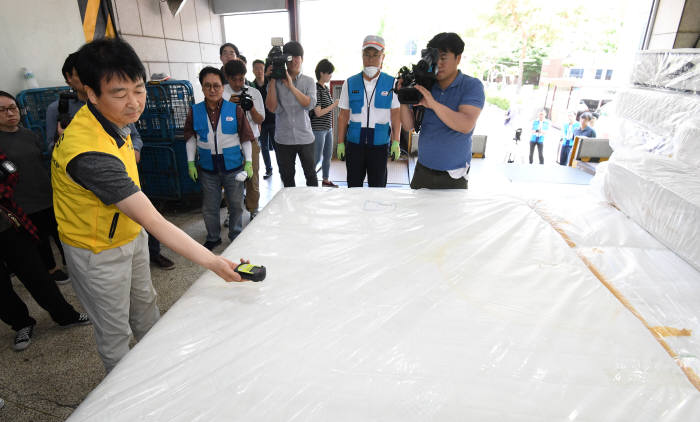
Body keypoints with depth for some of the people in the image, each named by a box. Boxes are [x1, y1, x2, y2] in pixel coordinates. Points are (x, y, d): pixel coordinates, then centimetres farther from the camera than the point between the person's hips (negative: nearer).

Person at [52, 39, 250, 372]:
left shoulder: (109, 118, -8)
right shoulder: (91, 154, -39)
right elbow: (154, 222, -41)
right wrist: (213, 263, -42)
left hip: (129, 233, 9)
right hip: (99, 251, -8)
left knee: (144, 304, 25)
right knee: (115, 331, 12)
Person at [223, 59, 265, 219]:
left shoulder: (254, 92, 3)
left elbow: (260, 120, 4)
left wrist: (251, 108, -16)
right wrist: (229, 104, -19)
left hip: (250, 141, 1)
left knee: (252, 178, 8)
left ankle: (253, 210, 27)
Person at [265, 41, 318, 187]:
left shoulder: (308, 81, 4)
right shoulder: (276, 81, 2)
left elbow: (310, 104, -13)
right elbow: (272, 108, -9)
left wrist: (291, 86, -20)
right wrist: (272, 81, -12)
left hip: (305, 138, 0)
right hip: (283, 139, 1)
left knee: (311, 175, 8)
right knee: (287, 177, 11)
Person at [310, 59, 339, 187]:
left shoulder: (326, 88, 11)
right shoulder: (316, 89, -15)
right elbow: (318, 113, -19)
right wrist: (334, 105, -15)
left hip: (328, 128, 9)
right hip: (318, 129, -9)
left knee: (328, 155, 15)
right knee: (317, 158, -4)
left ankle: (325, 180, 28)